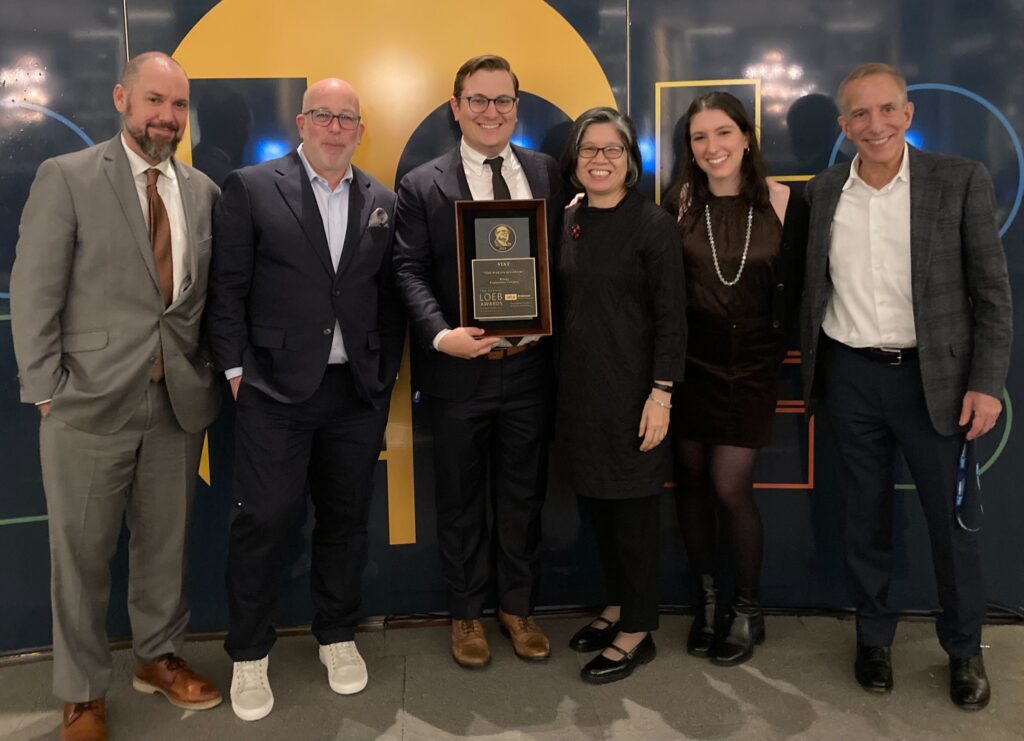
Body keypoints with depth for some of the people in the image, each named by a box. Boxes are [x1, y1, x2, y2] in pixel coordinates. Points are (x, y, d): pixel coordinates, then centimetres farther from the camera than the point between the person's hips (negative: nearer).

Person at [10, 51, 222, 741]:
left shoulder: (203, 191, 9)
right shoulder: (66, 177, -2)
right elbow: (34, 291, -4)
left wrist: (211, 372, 1)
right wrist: (47, 388, -8)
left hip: (179, 400, 3)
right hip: (90, 401, -3)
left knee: (166, 541, 15)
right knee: (82, 552, 8)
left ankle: (160, 656, 35)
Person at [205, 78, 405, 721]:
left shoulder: (382, 202, 10)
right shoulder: (251, 188, 1)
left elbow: (390, 300, 10)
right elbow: (228, 288, -1)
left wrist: (386, 379, 6)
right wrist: (237, 370, -5)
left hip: (358, 392, 3)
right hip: (275, 390, -3)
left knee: (346, 518, 12)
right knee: (265, 519, 0)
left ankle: (338, 636, 30)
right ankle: (250, 655, 19)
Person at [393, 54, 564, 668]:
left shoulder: (549, 174, 7)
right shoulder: (423, 185, 0)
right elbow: (411, 271, -6)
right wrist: (441, 335, -21)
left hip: (529, 364, 2)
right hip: (458, 369, -2)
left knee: (524, 496, 14)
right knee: (461, 501, 12)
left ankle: (519, 606, 32)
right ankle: (467, 613, 30)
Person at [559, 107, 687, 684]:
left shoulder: (654, 224, -8)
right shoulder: (569, 223, 8)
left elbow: (671, 318, -11)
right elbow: (563, 306, 12)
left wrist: (661, 394, -16)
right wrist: (563, 385, 7)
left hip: (632, 387, -6)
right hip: (580, 386, 6)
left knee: (634, 507, 3)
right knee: (598, 501, 14)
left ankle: (638, 631, 17)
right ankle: (619, 605, 32)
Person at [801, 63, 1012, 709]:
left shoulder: (961, 181, -5)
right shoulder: (823, 192, 3)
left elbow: (993, 292, -4)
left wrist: (987, 382, -9)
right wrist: (811, 368, 3)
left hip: (934, 378, -2)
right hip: (851, 377, 2)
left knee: (952, 520, 8)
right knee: (867, 517, 13)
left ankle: (965, 649, 30)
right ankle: (874, 638, 31)